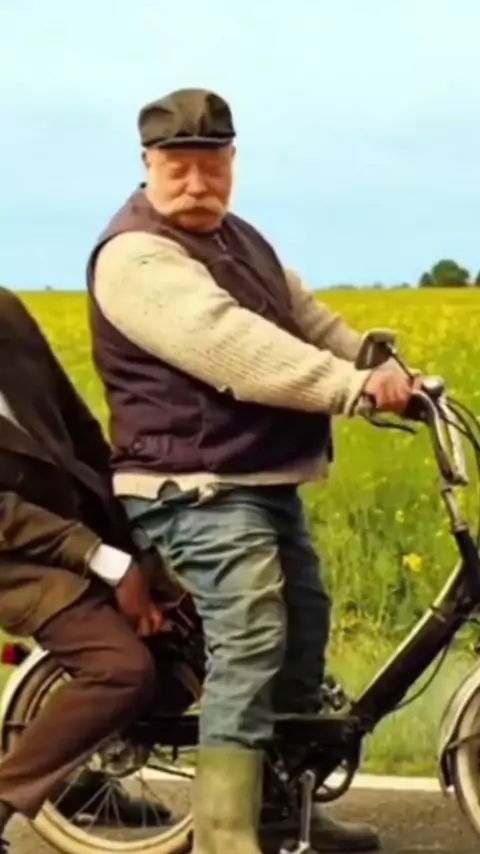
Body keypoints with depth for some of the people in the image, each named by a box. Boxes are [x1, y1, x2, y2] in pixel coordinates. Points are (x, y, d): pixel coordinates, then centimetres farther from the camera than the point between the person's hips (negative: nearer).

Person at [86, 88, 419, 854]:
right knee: (249, 646, -20)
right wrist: (356, 387, -32)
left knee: (304, 626, 15)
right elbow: (234, 348, -28)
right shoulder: (137, 255, -16)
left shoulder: (239, 239, 17)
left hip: (267, 479, 10)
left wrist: (380, 367, -6)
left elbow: (309, 319, 12)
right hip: (198, 489, -10)